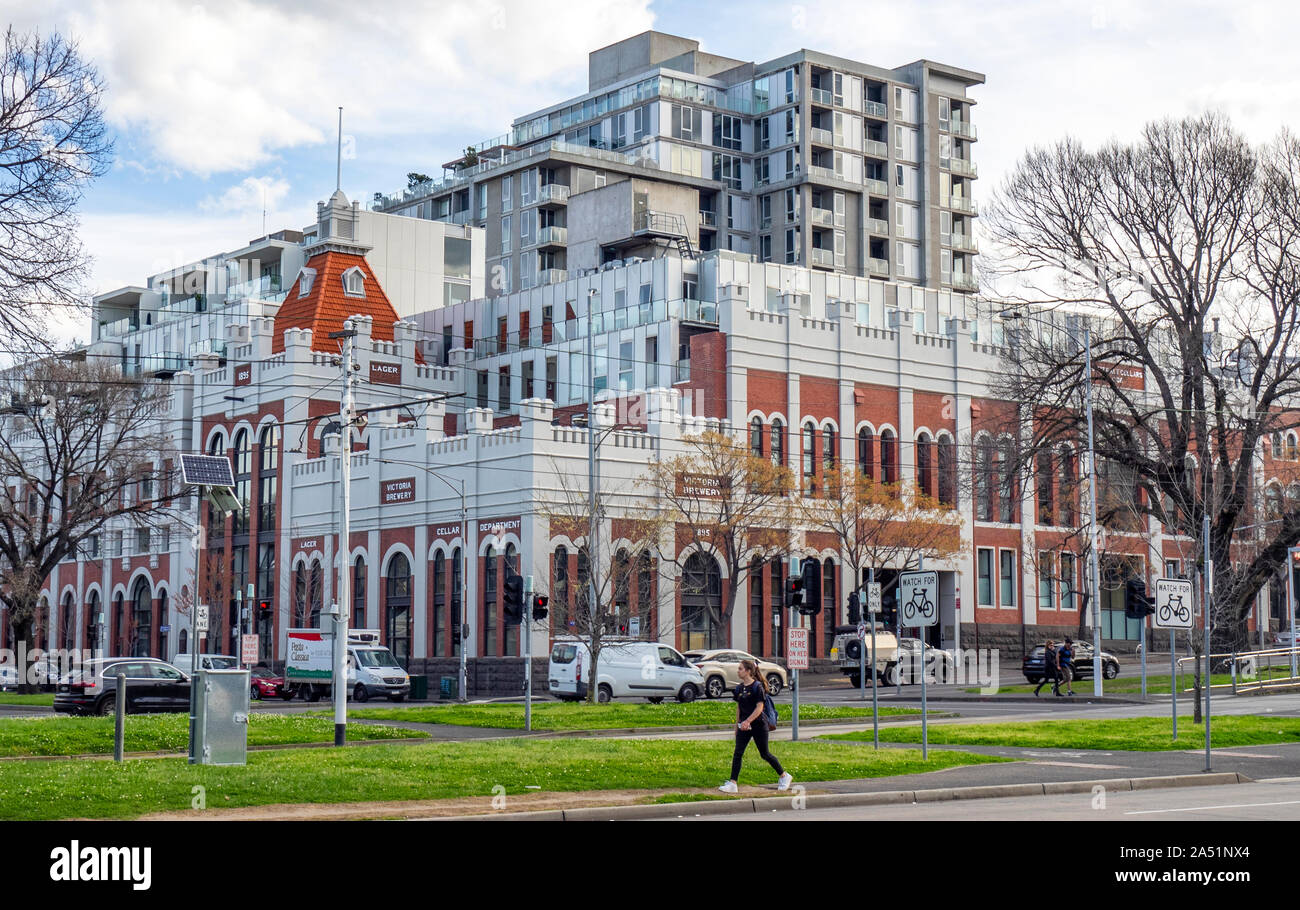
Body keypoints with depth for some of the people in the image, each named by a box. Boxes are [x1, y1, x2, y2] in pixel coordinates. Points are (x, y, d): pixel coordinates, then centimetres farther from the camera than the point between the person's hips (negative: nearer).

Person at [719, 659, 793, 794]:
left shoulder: (757, 687, -12)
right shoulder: (739, 688, 8)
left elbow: (759, 708, -18)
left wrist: (747, 721, -25)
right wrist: (737, 725, 17)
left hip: (758, 725, -6)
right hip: (744, 726, 6)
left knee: (764, 754, 4)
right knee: (737, 753, -5)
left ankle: (784, 776, 23)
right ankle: (732, 783, -6)